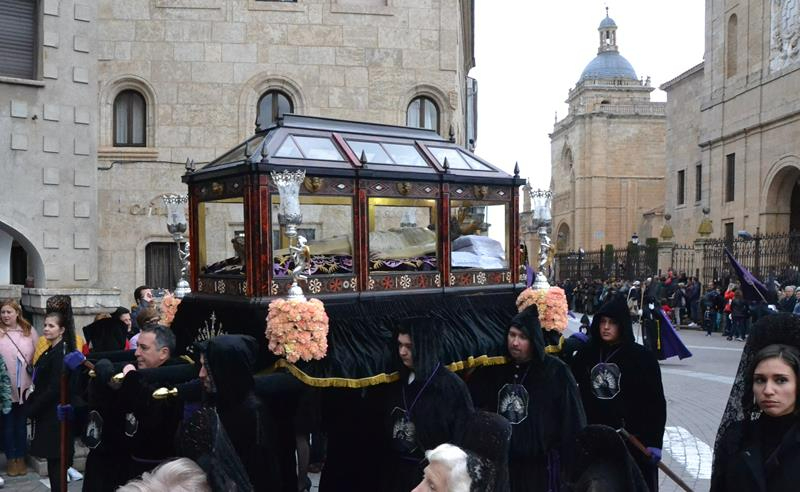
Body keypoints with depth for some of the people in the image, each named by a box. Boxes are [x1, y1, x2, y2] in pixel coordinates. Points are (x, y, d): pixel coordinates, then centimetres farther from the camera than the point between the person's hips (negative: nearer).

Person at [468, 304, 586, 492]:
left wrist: (572, 467, -7)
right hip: (500, 464, 4)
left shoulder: (556, 372, -9)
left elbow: (572, 424, -7)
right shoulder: (492, 369, 3)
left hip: (541, 467, -3)